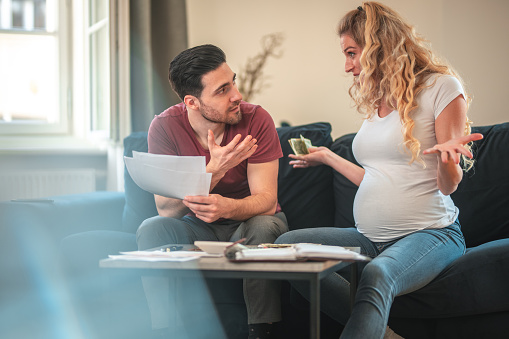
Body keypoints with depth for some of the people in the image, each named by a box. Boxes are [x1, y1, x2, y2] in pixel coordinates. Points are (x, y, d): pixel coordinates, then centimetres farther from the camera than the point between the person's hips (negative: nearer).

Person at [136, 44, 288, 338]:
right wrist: (215, 170, -37)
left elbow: (266, 200, -22)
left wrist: (227, 207, -45)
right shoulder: (165, 127, -16)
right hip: (197, 229, 1)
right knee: (151, 229, -26)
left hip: (249, 221, -1)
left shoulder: (256, 119, -19)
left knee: (265, 227, -34)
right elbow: (166, 209, -22)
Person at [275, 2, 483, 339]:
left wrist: (446, 157, -29)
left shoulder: (441, 87, -4)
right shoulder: (375, 101, 15)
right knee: (286, 244, -14)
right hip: (371, 236, 7)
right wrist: (327, 157, 27)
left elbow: (448, 185, -7)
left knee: (377, 275, -38)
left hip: (429, 234, -7)